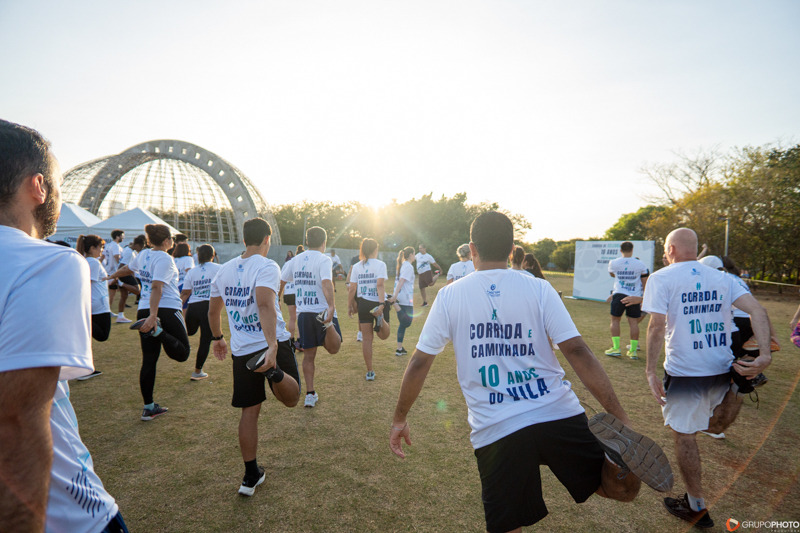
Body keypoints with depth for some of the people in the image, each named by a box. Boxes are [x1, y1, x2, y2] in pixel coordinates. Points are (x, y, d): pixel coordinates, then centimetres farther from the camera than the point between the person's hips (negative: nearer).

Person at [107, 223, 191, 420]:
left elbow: (127, 268, 32)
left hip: (144, 311, 8)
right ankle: (157, 330, -25)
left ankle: (148, 407, 16)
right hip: (167, 310, -8)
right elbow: (156, 287, -22)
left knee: (148, 361, 10)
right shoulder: (165, 259, -10)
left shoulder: (144, 254, 12)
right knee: (182, 353, 0)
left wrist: (112, 276, 55)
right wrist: (153, 316, -30)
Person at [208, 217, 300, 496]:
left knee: (249, 411, 14)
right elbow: (265, 305, -28)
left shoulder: (225, 269, 9)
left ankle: (251, 476, 22)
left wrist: (218, 338, 34)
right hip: (272, 344, -5)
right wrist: (272, 347, -36)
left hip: (242, 350, 5)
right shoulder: (266, 266, -11)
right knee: (291, 399, 8)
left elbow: (213, 311, 18)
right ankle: (275, 372, -27)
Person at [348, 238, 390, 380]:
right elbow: (380, 284, -20)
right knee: (383, 336, 13)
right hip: (378, 302, -2)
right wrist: (382, 303, -26)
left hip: (363, 303, 3)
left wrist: (350, 306, 11)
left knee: (366, 339, 8)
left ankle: (370, 372, 11)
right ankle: (380, 318, -23)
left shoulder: (356, 266, 4)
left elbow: (352, 288, 1)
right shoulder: (380, 264, -6)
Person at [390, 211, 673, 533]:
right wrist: (620, 417, -2)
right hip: (560, 416, 1)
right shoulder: (539, 289, 0)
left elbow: (419, 363, 2)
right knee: (624, 490, 15)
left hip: (495, 432, 0)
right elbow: (577, 352, -7)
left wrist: (399, 419, 14)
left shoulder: (449, 296, 0)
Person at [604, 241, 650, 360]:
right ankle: (633, 350, 12)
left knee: (615, 320, 9)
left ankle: (616, 348, 6)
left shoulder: (613, 263, -4)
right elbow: (645, 284, 6)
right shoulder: (640, 265, -2)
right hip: (634, 296, 1)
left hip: (619, 294, -1)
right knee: (633, 322, 7)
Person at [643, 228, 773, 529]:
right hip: (721, 369, 6)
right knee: (715, 427, 32)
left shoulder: (661, 278, -9)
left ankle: (697, 507, 22)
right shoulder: (723, 278, 8)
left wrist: (651, 371, -13)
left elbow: (657, 326, -16)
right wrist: (764, 354, -11)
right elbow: (756, 310, -5)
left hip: (684, 372, -5)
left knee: (684, 435, 11)